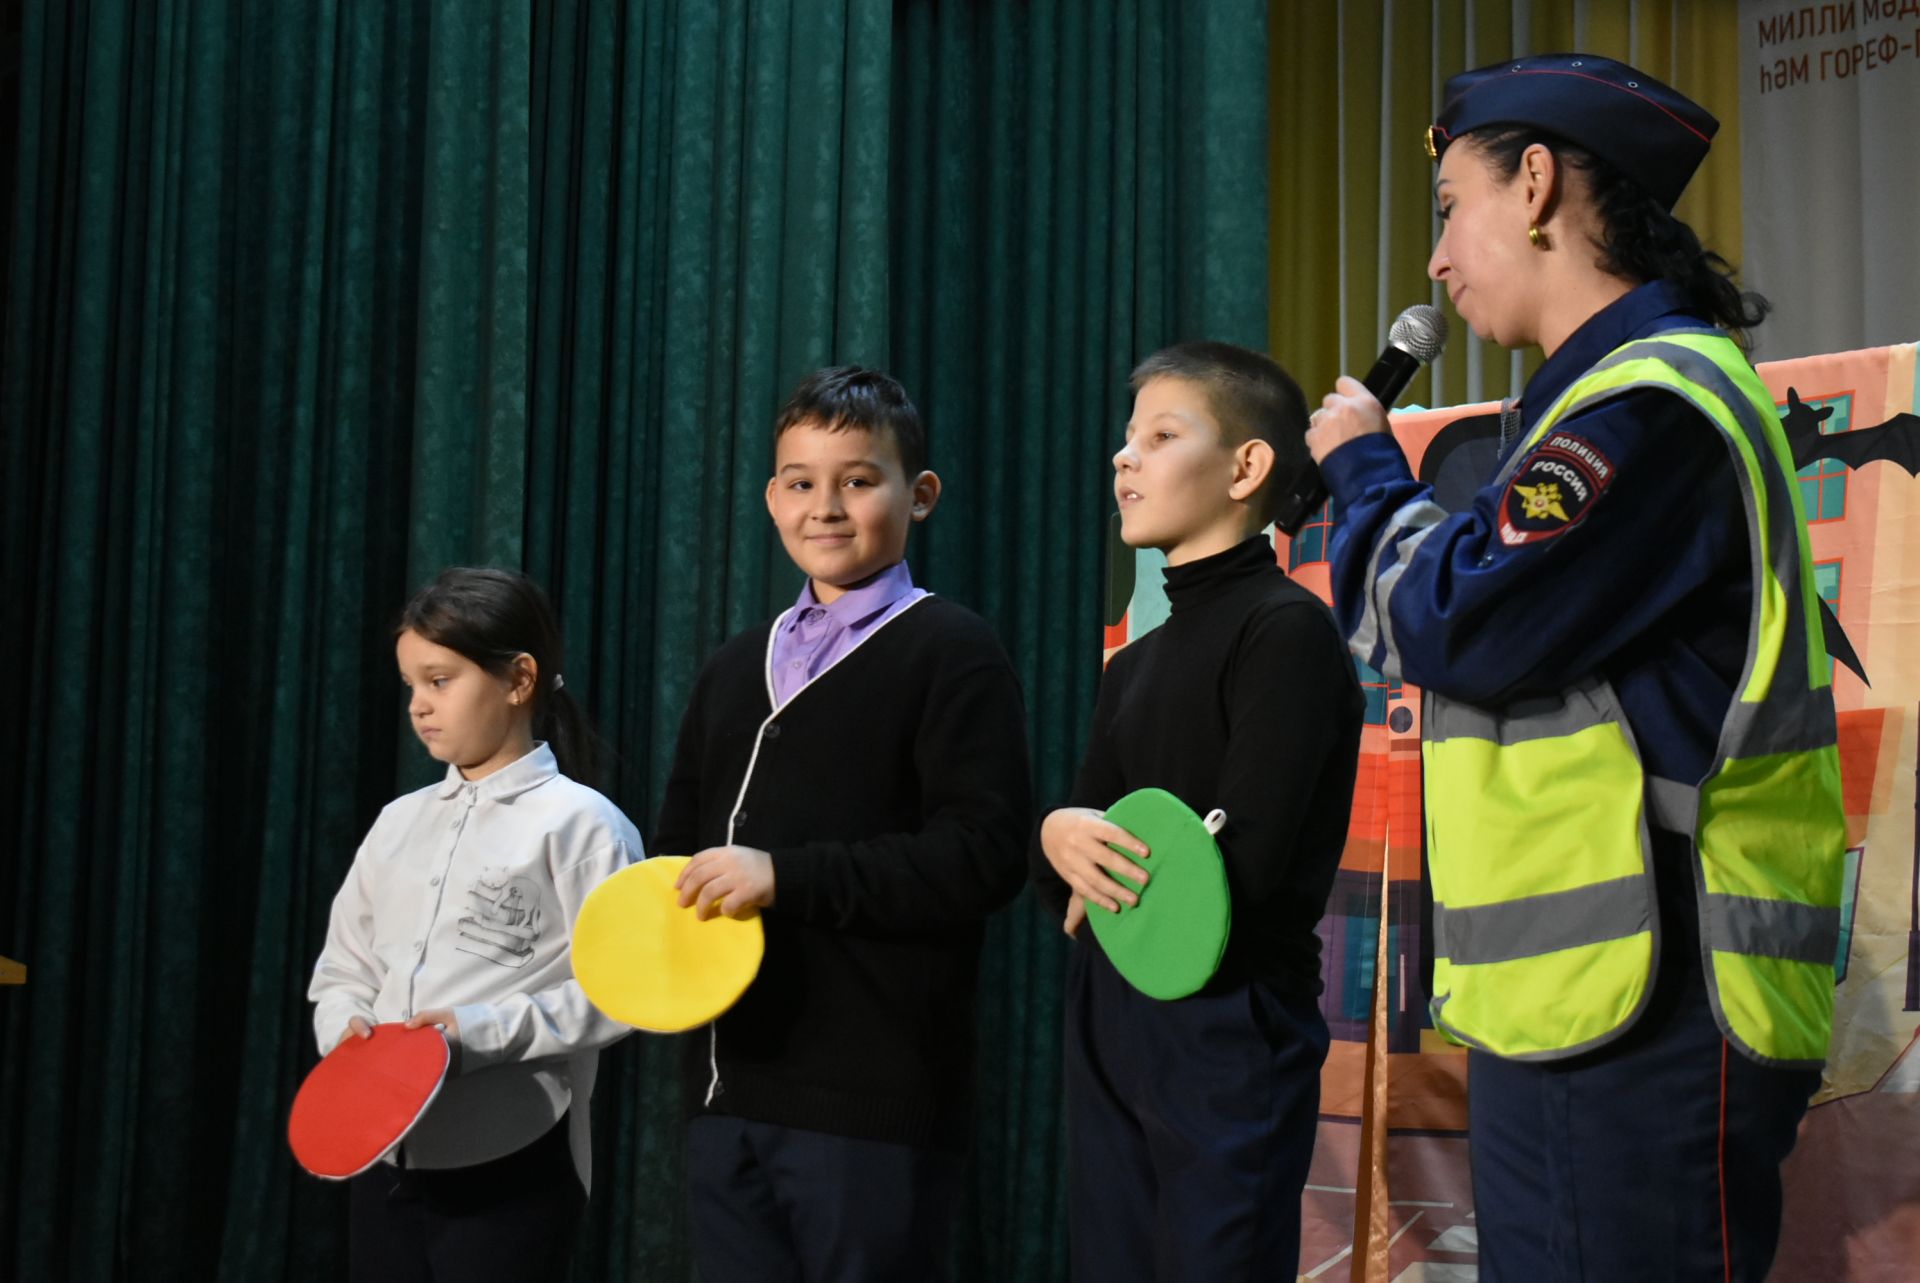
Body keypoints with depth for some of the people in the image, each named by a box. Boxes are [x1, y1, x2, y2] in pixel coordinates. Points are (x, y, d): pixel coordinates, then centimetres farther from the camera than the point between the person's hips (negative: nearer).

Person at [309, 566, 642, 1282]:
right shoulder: (398, 823, 13)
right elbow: (342, 971, 16)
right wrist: (345, 1028, -6)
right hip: (386, 1162, 6)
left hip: (510, 1171, -6)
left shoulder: (579, 824, -7)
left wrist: (485, 1033, -21)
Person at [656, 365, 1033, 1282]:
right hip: (729, 1091, 7)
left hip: (873, 1104, -6)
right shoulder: (735, 667, 17)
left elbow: (982, 856, -15)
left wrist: (786, 878, -20)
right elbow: (680, 843, 24)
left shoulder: (951, 653, -5)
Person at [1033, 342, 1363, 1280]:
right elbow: (1067, 887, 10)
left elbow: (1245, 864, -18)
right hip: (1110, 1025, 8)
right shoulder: (1133, 665, 17)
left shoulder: (1287, 629, -8)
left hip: (1230, 1033, -7)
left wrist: (1102, 890, -1)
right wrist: (1059, 840, -14)